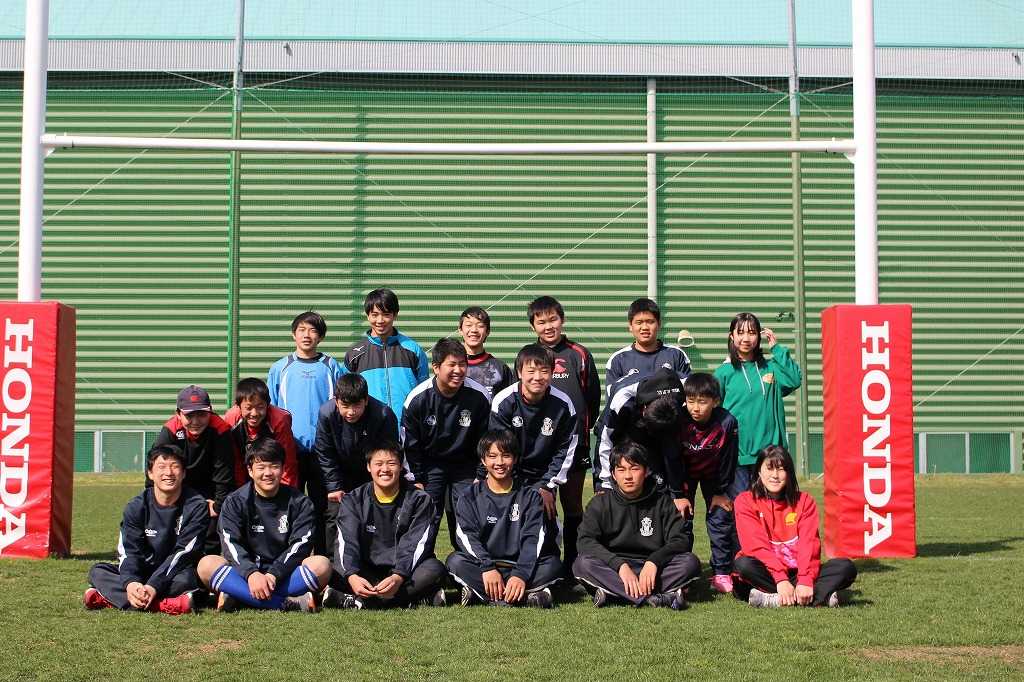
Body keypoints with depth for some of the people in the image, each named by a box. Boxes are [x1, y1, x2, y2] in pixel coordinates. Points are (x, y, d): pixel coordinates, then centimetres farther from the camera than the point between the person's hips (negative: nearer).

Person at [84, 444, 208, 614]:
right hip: (143, 573, 4)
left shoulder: (196, 506, -10)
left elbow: (182, 553, -18)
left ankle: (112, 598, -33)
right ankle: (164, 605, -35)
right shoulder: (136, 506, -1)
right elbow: (129, 551, -11)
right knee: (98, 572, -18)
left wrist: (153, 587, -31)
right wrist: (130, 583, -33)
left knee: (186, 579, -37)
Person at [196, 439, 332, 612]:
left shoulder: (300, 503, 4)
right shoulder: (235, 502, 3)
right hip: (245, 571, 0)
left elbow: (300, 545, -8)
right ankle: (289, 603, -37)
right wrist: (251, 573, -29)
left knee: (321, 564, -29)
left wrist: (273, 575, -23)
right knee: (207, 564, -29)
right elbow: (230, 544, -10)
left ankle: (238, 598, -30)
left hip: (284, 575, 0)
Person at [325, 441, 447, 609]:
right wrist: (352, 576, -33)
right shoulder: (353, 500, 3)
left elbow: (415, 544, -13)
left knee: (434, 569, -31)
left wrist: (398, 578, -32)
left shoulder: (419, 500, 0)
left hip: (404, 571, -1)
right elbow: (347, 542, -12)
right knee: (335, 569, -29)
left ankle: (359, 601, -34)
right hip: (367, 571, 1)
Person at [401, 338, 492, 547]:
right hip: (429, 465, -1)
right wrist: (416, 479, -4)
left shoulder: (478, 396, -14)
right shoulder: (418, 398, -15)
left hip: (465, 465, 1)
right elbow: (410, 444, -4)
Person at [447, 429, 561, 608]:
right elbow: (467, 536, -8)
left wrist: (521, 575, -25)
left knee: (553, 565, -27)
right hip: (481, 564, 0)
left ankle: (480, 593, -34)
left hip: (520, 566, 0)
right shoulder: (471, 497, 7)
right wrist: (488, 568, -27)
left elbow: (533, 538, -7)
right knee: (455, 561, -29)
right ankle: (528, 596, -39)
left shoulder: (530, 496, 6)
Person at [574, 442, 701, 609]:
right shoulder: (600, 504, 4)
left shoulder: (662, 503, 7)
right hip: (613, 570, -1)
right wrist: (620, 565, -25)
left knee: (691, 563, -24)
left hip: (653, 571, 1)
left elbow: (682, 539, -2)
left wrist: (653, 561, -20)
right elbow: (586, 541, -10)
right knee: (582, 564, -30)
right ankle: (654, 598, -39)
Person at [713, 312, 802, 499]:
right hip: (736, 455, -2)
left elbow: (794, 380, -9)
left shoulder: (770, 367, 9)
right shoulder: (724, 372, 2)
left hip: (768, 452, 2)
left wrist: (776, 348, -4)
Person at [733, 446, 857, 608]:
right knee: (743, 564, -34)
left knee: (846, 567, -19)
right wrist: (781, 579, -27)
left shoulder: (804, 502, 7)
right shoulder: (745, 502, -1)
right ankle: (820, 596, -34)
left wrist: (805, 581, -23)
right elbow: (757, 546, -14)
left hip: (797, 572, 3)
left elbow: (809, 544, -6)